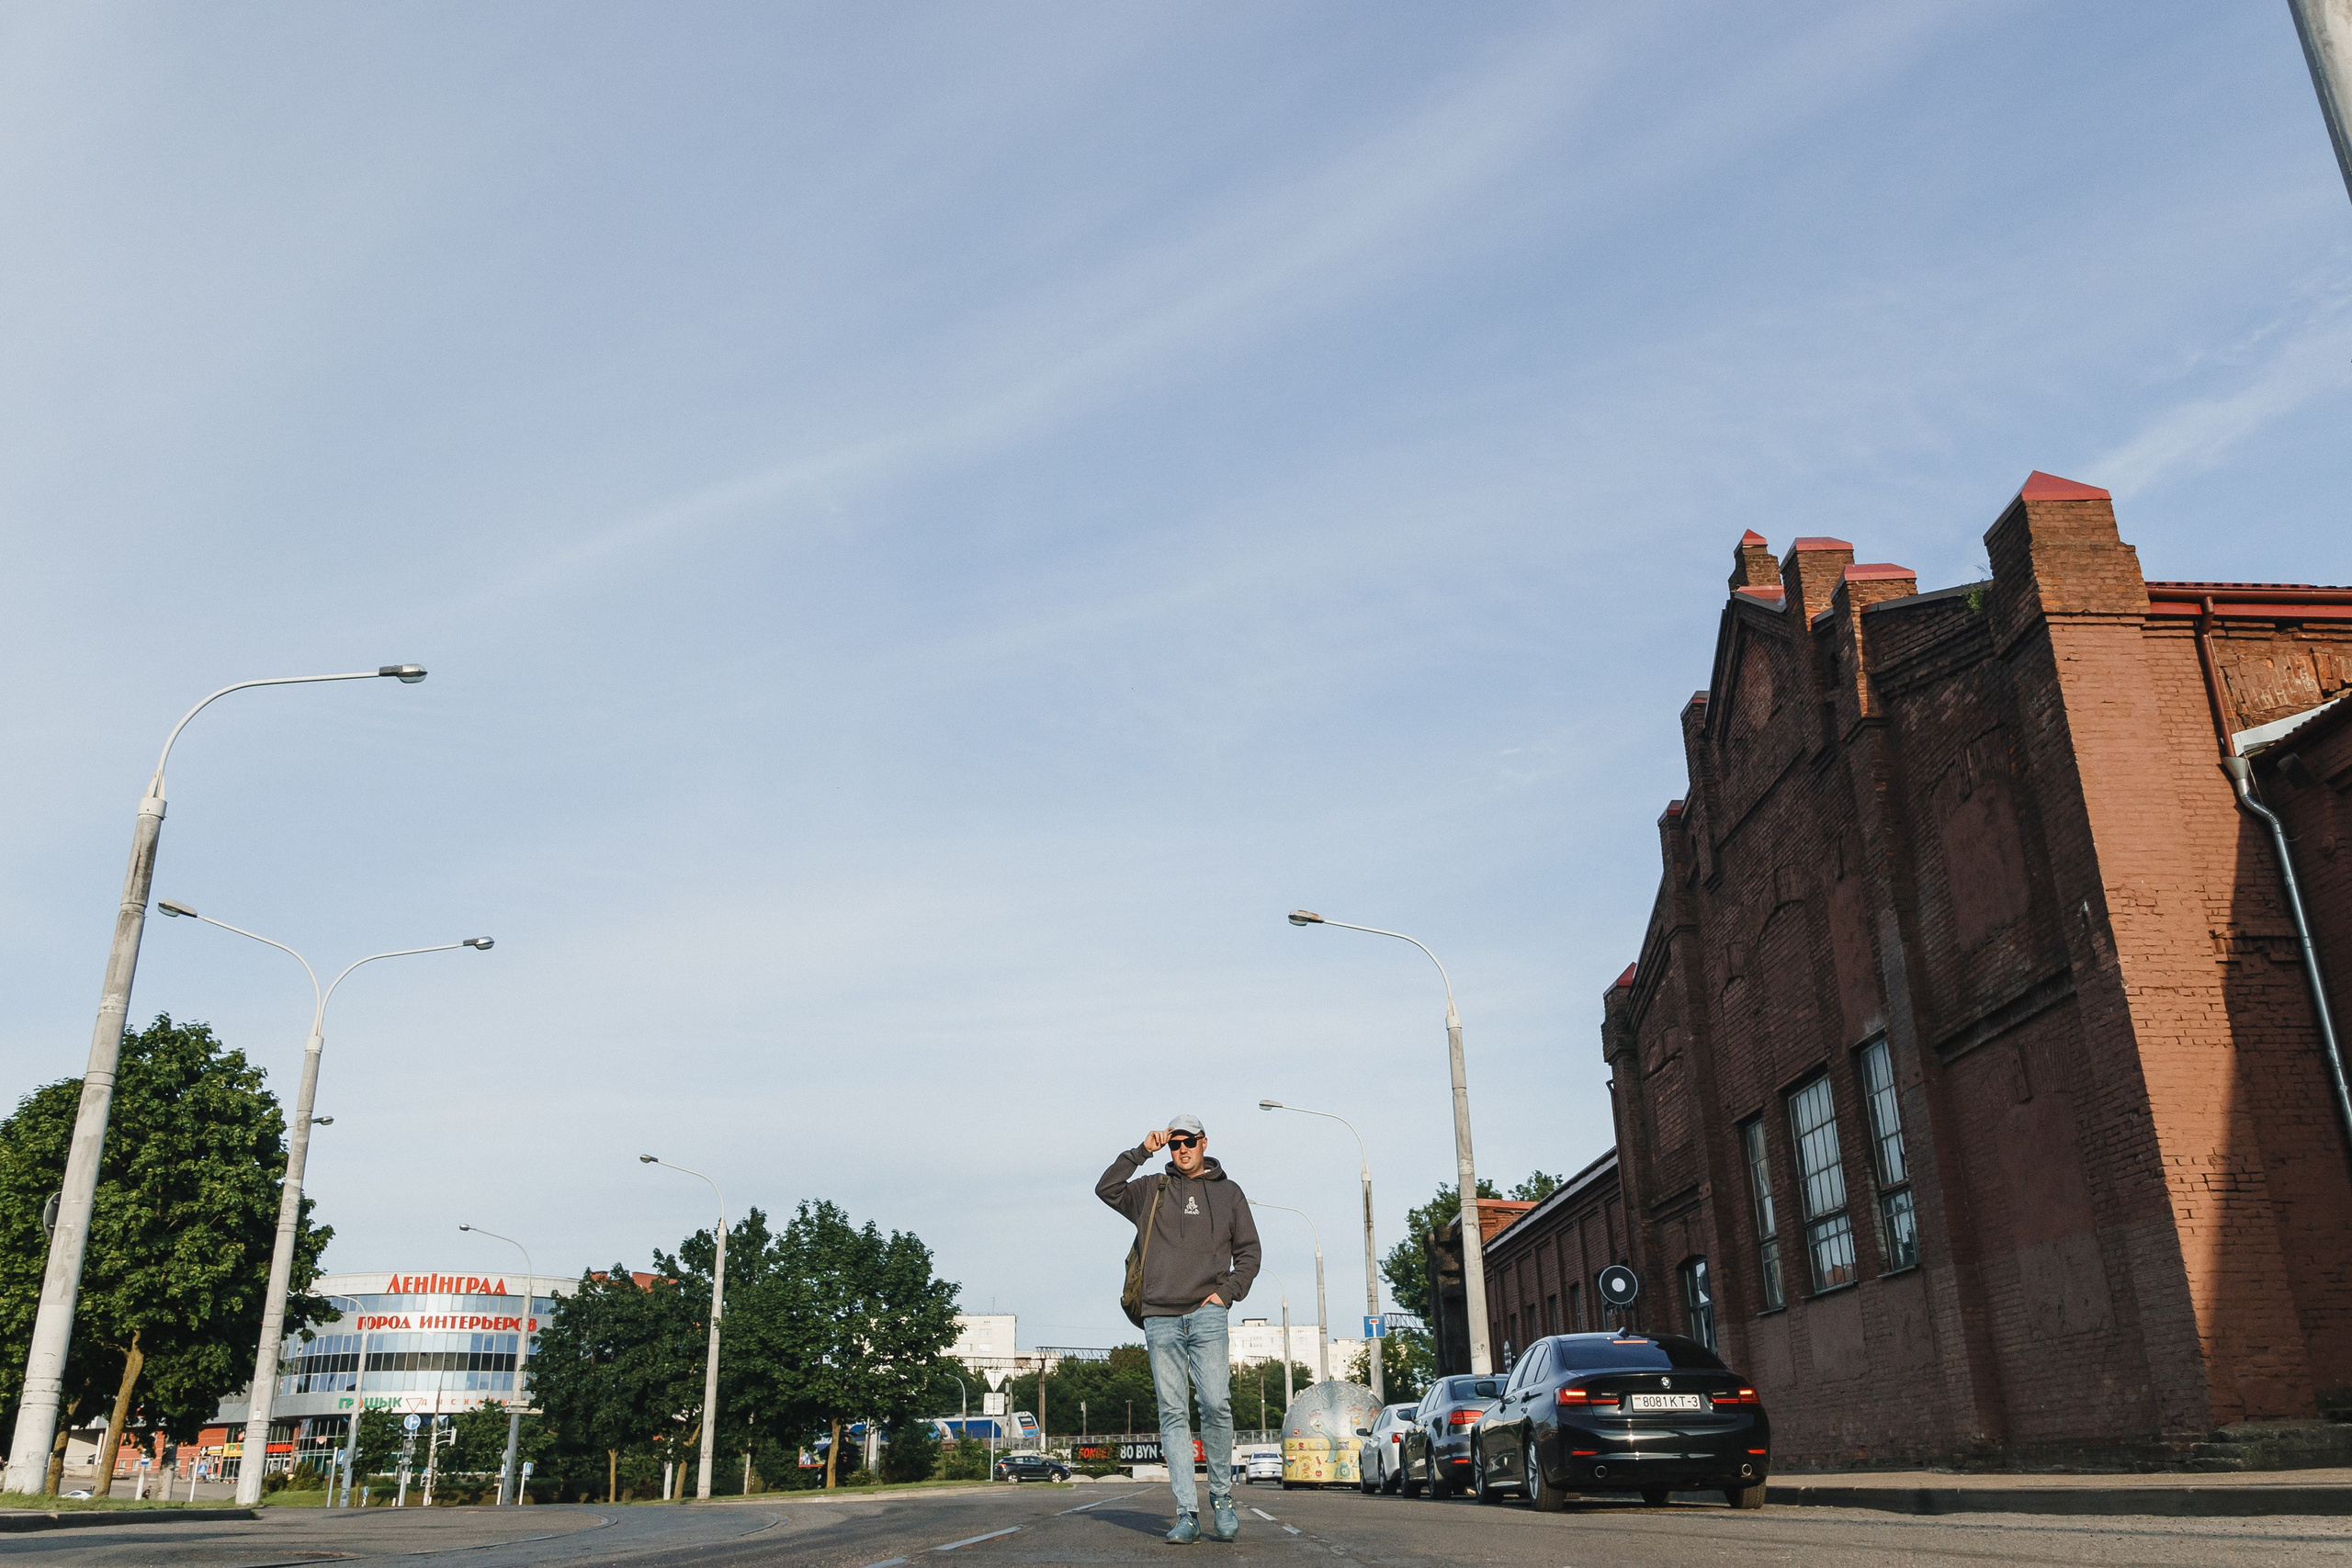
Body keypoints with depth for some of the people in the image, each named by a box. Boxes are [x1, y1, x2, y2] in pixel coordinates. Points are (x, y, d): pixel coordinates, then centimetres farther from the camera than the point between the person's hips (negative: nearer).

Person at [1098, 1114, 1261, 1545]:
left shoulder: (1228, 1191, 15)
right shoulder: (1151, 1190, 15)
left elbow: (1249, 1251, 15)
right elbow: (1106, 1189, 3)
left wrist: (1226, 1292, 1)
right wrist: (1142, 1151, 0)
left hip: (1207, 1315, -1)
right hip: (1160, 1318, 1)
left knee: (1215, 1404, -13)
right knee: (1173, 1414, -2)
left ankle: (1222, 1498, 3)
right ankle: (1186, 1514, -1)